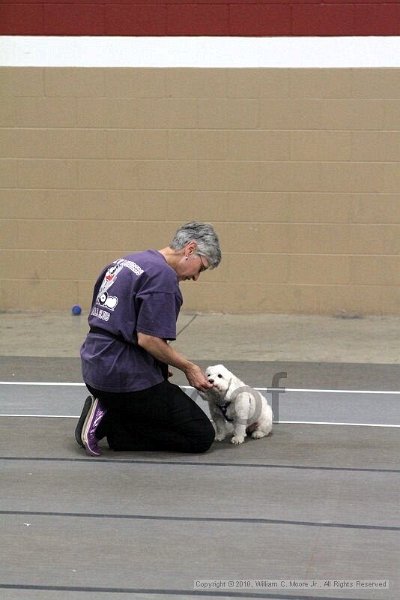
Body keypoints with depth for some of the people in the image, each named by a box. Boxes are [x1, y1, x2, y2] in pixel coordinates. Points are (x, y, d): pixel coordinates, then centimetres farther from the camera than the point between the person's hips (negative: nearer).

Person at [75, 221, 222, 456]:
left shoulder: (126, 262, 14)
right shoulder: (163, 275, -15)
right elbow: (148, 338, -21)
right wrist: (189, 367, -7)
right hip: (127, 377, -10)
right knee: (201, 435, -3)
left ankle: (105, 414, 6)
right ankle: (111, 426, -9)